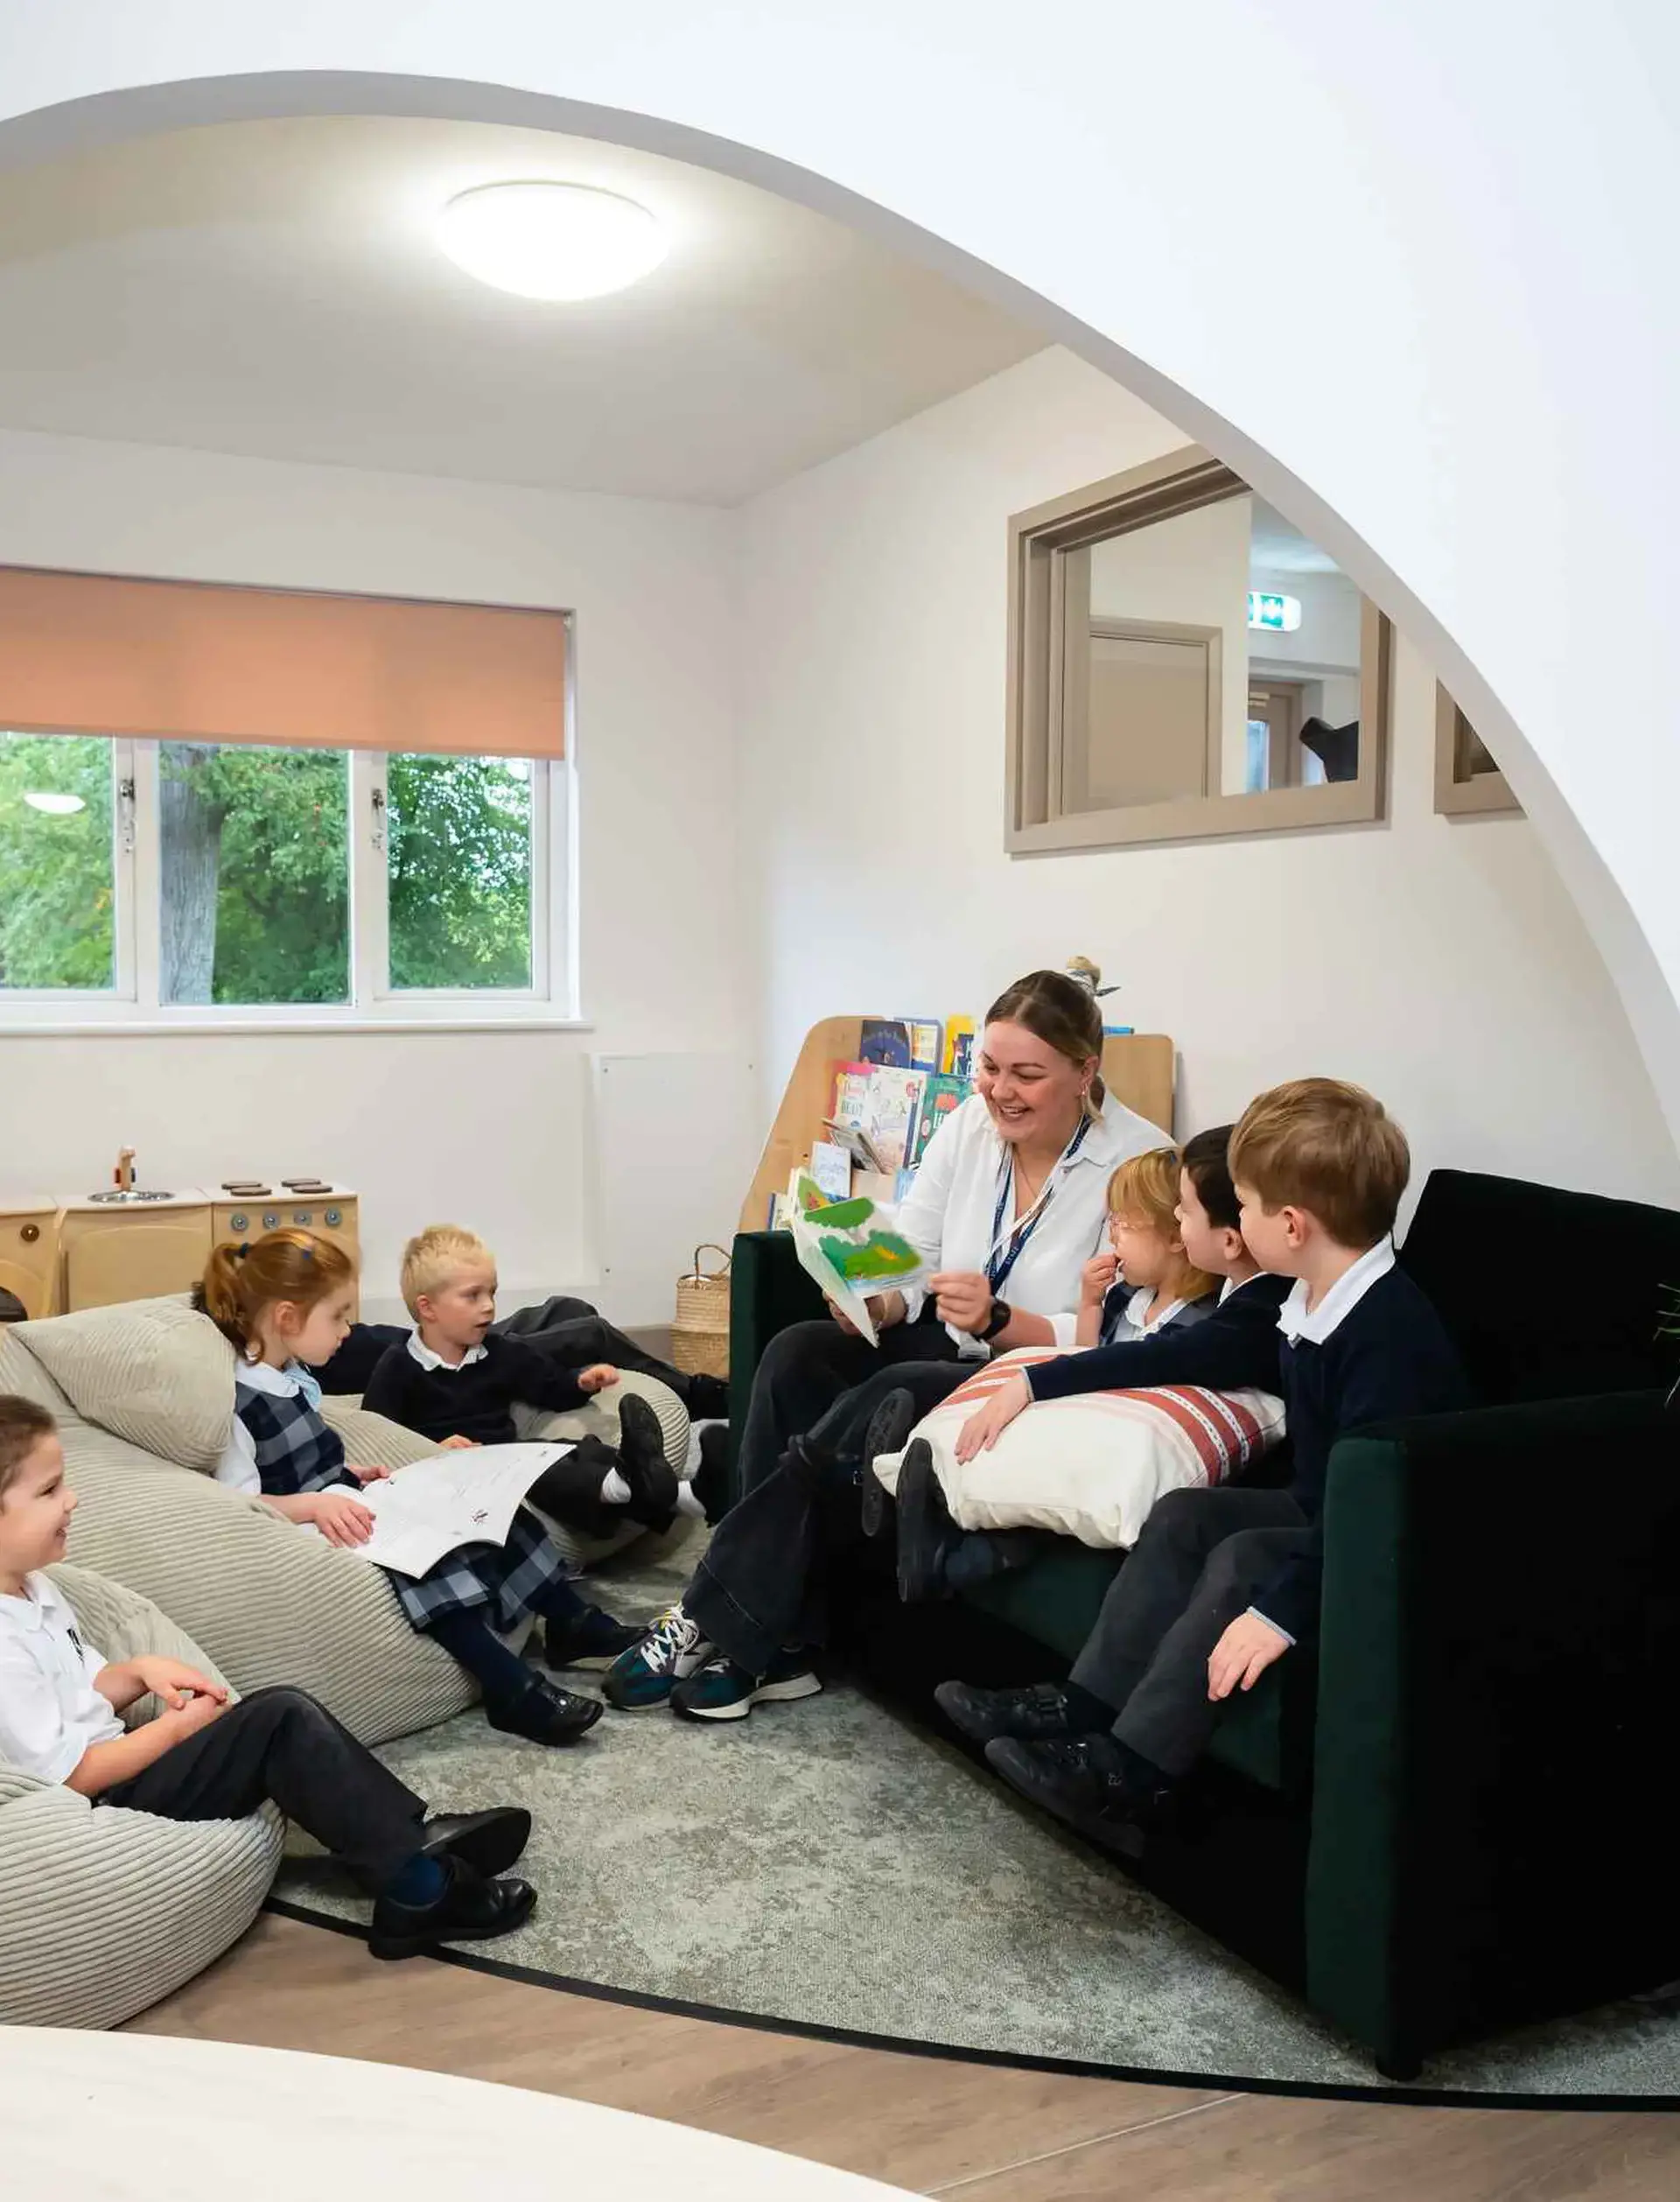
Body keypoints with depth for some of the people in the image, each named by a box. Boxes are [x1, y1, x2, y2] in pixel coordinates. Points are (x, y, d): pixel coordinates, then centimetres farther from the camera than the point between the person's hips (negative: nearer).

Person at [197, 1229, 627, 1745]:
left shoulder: (290, 1377, 10)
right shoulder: (236, 1402, -19)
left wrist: (349, 1478, 8)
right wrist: (311, 1504, -30)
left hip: (344, 1511, 10)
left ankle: (573, 1622, 7)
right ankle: (514, 1691, -33)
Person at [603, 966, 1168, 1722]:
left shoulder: (1139, 1161, -16)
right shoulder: (968, 1126, 0)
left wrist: (998, 1320, -32)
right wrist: (872, 1303, -21)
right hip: (945, 1350, 6)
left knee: (880, 1406, -31)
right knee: (795, 1352, -20)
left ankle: (710, 1623, -18)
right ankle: (770, 1644, -17)